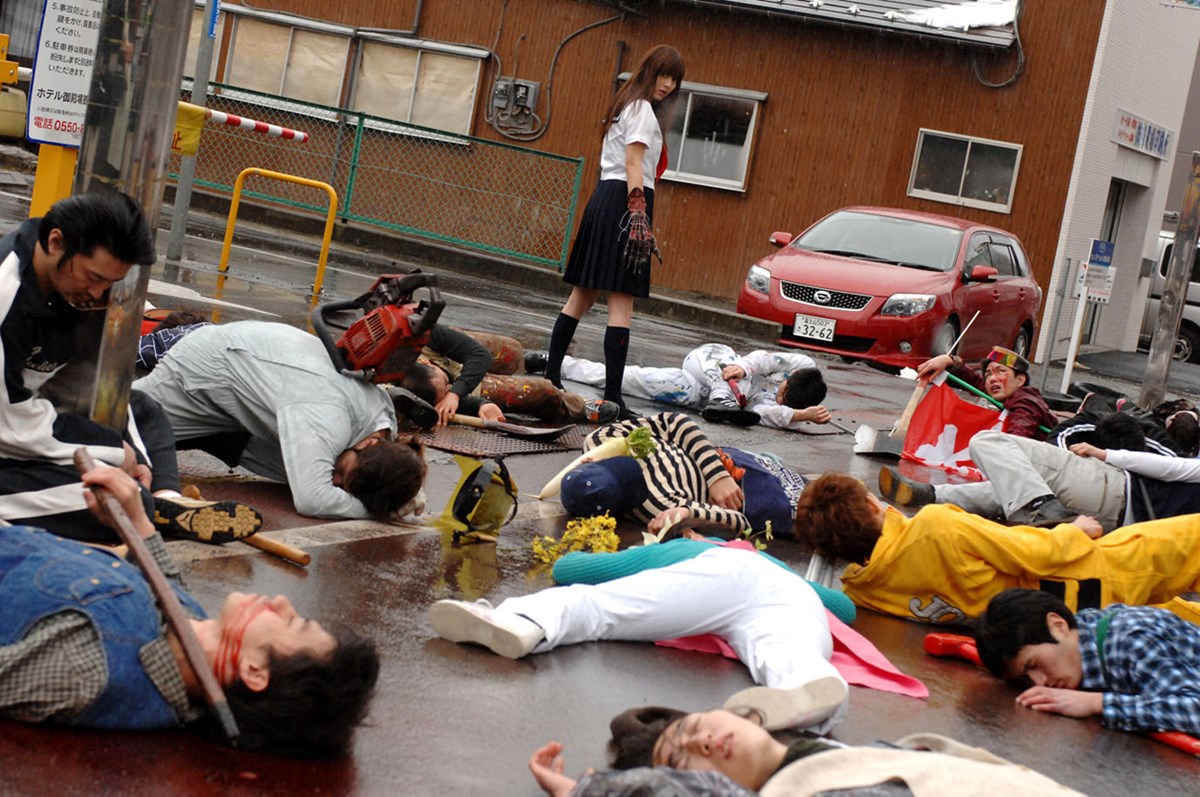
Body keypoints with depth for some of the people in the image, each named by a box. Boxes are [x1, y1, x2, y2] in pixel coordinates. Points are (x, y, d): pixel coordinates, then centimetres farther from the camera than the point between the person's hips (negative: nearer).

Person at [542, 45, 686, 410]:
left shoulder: (625, 106, 22)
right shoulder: (642, 109, -6)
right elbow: (633, 163, -16)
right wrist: (638, 213, -23)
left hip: (604, 194, 10)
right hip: (626, 199, -10)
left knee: (583, 294, 13)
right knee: (622, 301, -12)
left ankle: (551, 374, 14)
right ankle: (613, 393, -15)